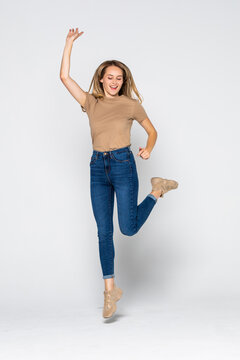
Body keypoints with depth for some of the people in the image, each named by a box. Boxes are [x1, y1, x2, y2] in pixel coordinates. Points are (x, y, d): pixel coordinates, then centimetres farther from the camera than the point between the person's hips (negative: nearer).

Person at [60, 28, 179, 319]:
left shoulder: (131, 105, 3)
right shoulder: (91, 103, 9)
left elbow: (152, 131, 11)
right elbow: (65, 77, 5)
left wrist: (148, 149, -10)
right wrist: (69, 43, 3)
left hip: (123, 165, -3)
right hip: (98, 169, 3)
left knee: (129, 228, -5)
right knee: (104, 232, 2)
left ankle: (157, 191, 21)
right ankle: (110, 289, 12)